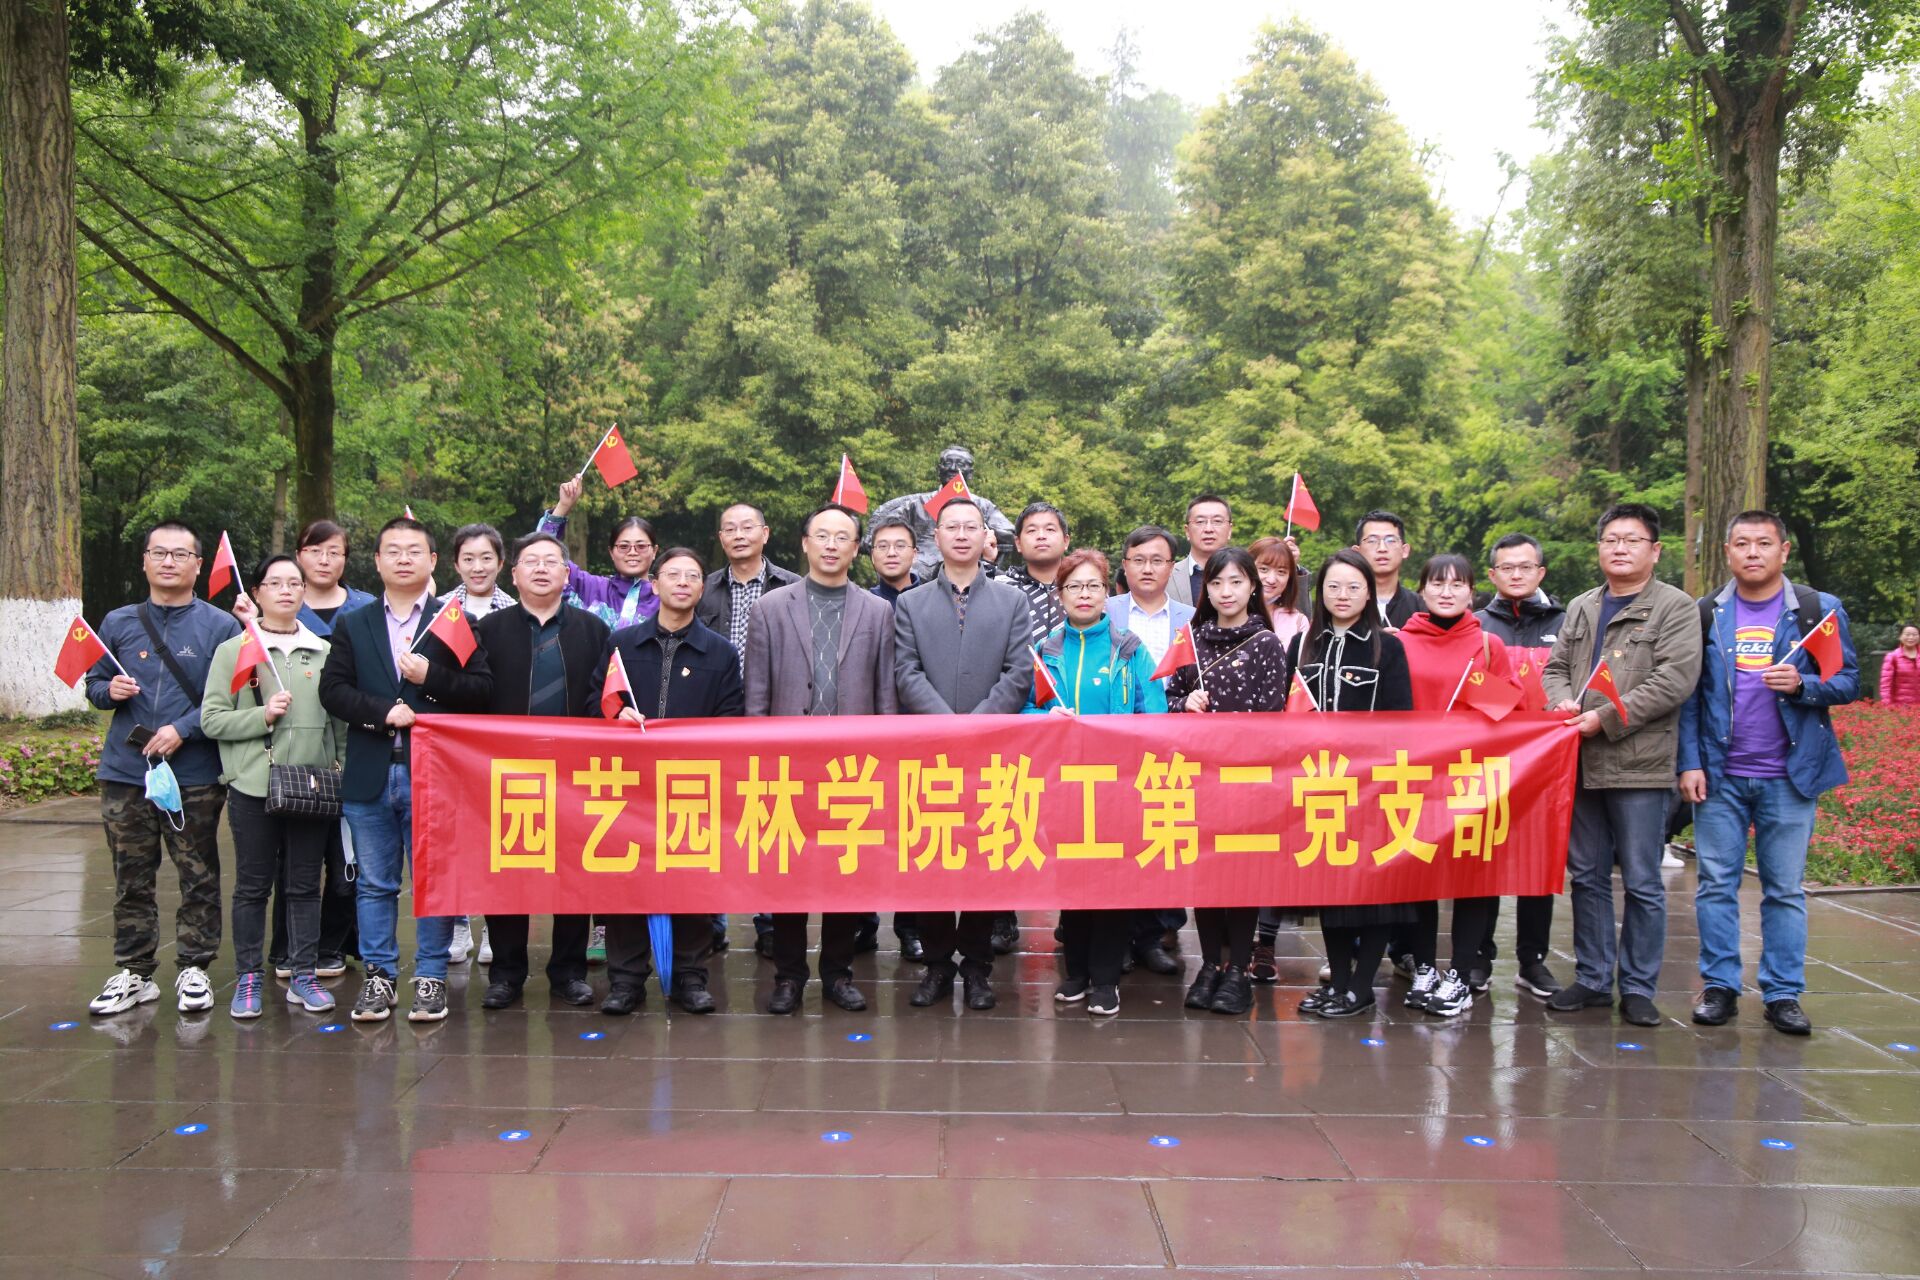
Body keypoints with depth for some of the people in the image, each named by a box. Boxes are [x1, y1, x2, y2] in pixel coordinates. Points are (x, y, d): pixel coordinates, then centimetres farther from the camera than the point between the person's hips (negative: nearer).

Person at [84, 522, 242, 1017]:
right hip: (125, 774, 3)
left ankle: (193, 969, 15)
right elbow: (93, 684, 17)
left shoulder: (220, 626, 0)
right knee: (132, 880, 9)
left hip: (195, 776, -3)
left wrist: (184, 729, -15)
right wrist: (109, 691, -6)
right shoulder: (118, 623, 10)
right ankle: (133, 973, 18)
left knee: (199, 879, 4)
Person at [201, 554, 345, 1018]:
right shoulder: (232, 651, 3)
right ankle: (249, 979, 15)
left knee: (305, 885, 8)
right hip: (252, 786, -2)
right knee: (252, 886, 6)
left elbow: (340, 718, 11)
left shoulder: (324, 652, 9)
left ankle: (303, 975, 17)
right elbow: (211, 719, -2)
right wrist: (262, 715, -15)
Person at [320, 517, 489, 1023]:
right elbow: (332, 689, 2)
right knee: (374, 883, 9)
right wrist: (383, 711, -12)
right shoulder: (352, 625, 12)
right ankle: (379, 975, 19)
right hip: (369, 776, 2)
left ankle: (430, 977, 13)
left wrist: (431, 677, -17)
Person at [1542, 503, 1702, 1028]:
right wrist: (1562, 702, -4)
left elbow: (1674, 680, -13)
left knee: (1642, 883, 1)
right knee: (1588, 876, 11)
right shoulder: (1581, 608, 17)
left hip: (1639, 767, -5)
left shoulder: (1675, 608, -2)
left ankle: (1638, 987, 12)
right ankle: (1592, 979, 21)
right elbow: (1556, 667, 19)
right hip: (1581, 764, 6)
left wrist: (1605, 719, -16)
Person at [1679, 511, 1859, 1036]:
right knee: (1717, 883, 3)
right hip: (1720, 775, 1)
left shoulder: (1820, 610, 3)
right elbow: (1687, 694, 4)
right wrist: (1689, 762, -4)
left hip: (1790, 775, -1)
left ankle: (1783, 993, 12)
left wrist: (1802, 685, -18)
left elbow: (1848, 681, 2)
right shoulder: (1706, 614, 5)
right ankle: (1718, 986, 13)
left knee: (1785, 889, 5)